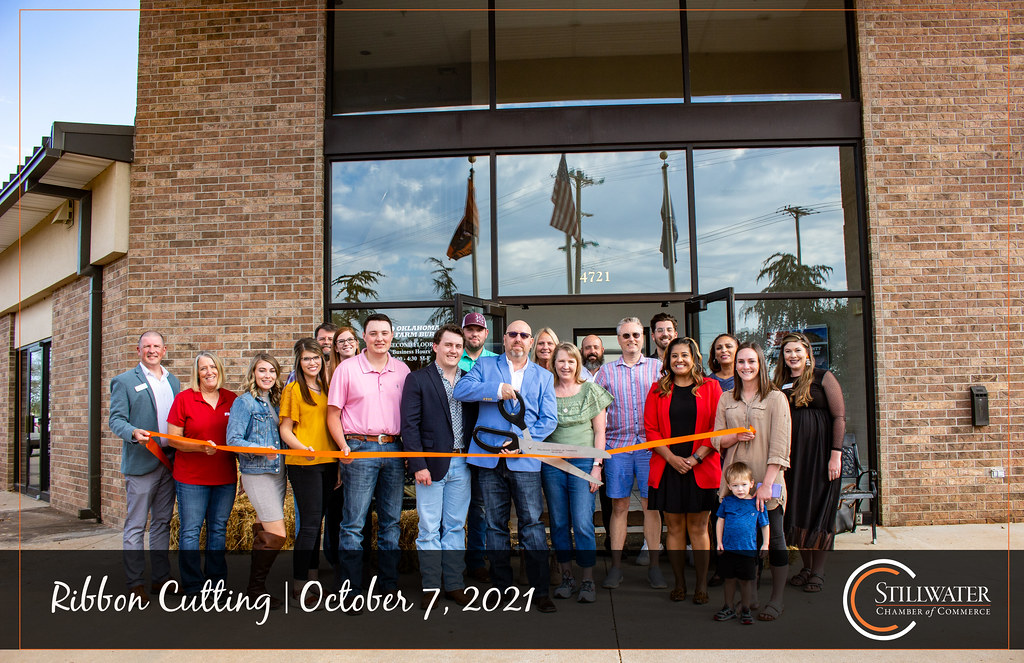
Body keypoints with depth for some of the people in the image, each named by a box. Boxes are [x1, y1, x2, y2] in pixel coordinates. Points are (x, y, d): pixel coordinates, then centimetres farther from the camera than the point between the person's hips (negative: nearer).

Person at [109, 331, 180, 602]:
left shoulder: (174, 382, 16)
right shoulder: (124, 381, 1)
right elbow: (116, 419, -7)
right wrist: (134, 433, -26)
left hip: (170, 462, 5)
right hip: (140, 462, -5)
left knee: (163, 522, 11)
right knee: (136, 525, -1)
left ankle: (161, 577, 18)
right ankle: (135, 582, 7)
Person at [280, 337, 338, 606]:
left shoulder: (326, 387, 14)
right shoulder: (293, 390, -4)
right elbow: (285, 430, -6)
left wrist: (339, 457, 13)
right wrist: (303, 448, -24)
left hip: (327, 462, 6)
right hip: (303, 464, -6)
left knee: (316, 521, 13)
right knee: (310, 522, -7)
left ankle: (313, 574, 22)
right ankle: (299, 583, 1)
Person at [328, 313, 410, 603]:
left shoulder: (402, 370, 9)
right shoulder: (347, 368, 0)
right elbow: (333, 414, 1)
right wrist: (344, 446, -11)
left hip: (394, 449, 4)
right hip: (360, 449, -3)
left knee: (391, 522, 10)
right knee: (354, 524, -2)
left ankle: (390, 585, 21)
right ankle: (351, 590, 7)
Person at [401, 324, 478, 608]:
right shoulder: (418, 379, -2)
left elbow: (474, 422, 11)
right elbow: (409, 424, -7)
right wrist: (418, 465, -13)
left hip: (461, 465, 4)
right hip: (431, 464, -4)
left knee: (456, 526, 11)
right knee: (429, 529, 2)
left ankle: (454, 584, 21)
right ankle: (431, 587, 13)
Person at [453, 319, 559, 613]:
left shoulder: (543, 376, 13)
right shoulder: (485, 365, 11)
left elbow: (549, 419, 5)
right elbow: (461, 390, -5)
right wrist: (497, 389, -17)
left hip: (525, 460, 0)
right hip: (489, 459, 1)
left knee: (532, 523, -4)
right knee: (495, 524, 8)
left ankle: (540, 590, 5)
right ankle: (502, 587, 19)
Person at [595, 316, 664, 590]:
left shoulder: (657, 368, 9)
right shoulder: (606, 371, 9)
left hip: (650, 445, 0)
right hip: (617, 446, 0)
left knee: (651, 505, 3)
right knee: (619, 506, 3)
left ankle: (654, 566, 11)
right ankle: (616, 566, 11)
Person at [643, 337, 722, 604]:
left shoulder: (710, 387, 4)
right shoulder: (658, 389, 7)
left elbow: (717, 428, 0)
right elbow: (650, 429, 3)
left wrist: (695, 457, -10)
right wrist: (671, 457, -9)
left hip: (701, 469, -1)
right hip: (668, 468, 1)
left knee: (698, 528, 4)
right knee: (674, 527, 6)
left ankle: (702, 585, 14)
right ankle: (679, 583, 17)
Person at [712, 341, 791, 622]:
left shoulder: (776, 398, -2)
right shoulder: (726, 399, 12)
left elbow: (779, 445, -8)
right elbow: (716, 439, 10)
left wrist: (767, 483, -14)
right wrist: (736, 437, -11)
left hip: (766, 479, -3)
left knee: (773, 536, 2)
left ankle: (776, 599, 14)